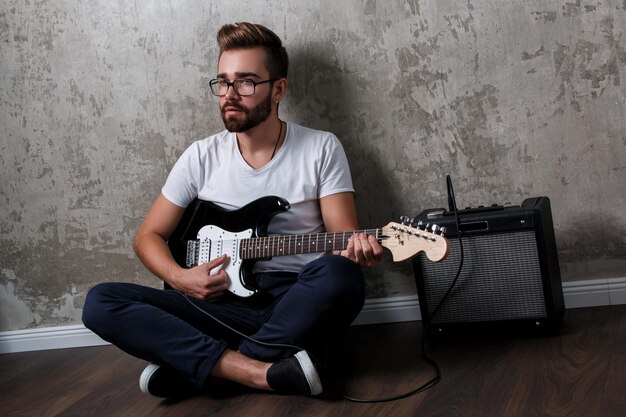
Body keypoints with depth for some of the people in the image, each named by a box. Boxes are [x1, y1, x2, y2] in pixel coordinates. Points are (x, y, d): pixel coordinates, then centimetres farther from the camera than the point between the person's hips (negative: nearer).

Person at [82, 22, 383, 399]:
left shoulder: (321, 149, 1)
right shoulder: (202, 156, 6)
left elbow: (343, 236, -3)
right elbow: (149, 236, 12)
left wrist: (357, 248, -28)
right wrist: (179, 278, -9)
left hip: (302, 306, -2)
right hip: (224, 304, 2)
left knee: (340, 275, -36)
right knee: (101, 302, -17)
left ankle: (187, 368, -24)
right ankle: (266, 372, -28)